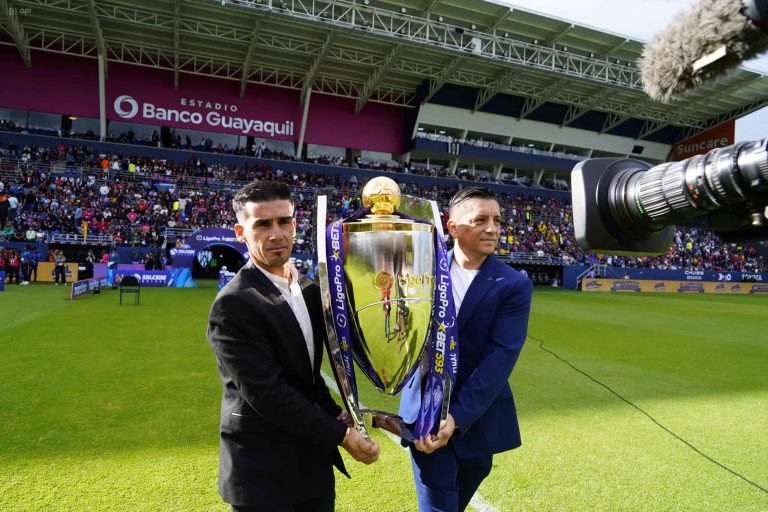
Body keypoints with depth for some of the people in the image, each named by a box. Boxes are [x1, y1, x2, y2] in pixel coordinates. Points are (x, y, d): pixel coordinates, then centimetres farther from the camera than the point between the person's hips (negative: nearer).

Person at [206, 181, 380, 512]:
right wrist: (341, 435, -18)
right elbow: (266, 392, -23)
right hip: (263, 472, -6)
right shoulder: (233, 304, -19)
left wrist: (337, 415, -3)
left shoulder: (308, 288, 4)